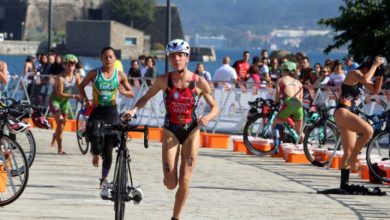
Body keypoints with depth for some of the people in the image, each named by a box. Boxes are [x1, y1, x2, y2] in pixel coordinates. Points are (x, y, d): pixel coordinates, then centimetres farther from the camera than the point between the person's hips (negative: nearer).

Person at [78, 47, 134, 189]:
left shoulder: (120, 75, 2)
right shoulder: (94, 73, 1)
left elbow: (132, 94, 9)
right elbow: (81, 86, 14)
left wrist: (123, 92, -13)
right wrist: (86, 100, -2)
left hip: (111, 112, 1)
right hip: (97, 111, -1)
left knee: (108, 149, 1)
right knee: (94, 134, -30)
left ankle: (104, 178, 20)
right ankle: (95, 154, 5)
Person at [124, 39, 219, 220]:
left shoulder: (199, 82, -11)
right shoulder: (164, 80, -10)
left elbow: (215, 107, -3)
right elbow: (146, 98, 3)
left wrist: (208, 117, -24)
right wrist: (134, 110, -16)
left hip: (191, 132, 0)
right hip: (170, 131, 0)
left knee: (184, 181, -5)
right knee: (170, 184, -7)